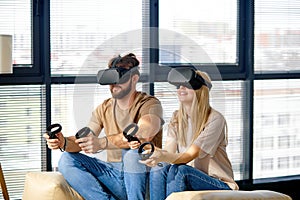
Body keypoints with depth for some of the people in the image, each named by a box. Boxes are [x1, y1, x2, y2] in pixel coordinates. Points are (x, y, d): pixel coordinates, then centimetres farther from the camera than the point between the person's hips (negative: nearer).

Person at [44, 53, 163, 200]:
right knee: (67, 160, -11)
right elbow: (83, 141, 1)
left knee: (133, 151, -36)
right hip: (113, 174, 6)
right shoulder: (104, 108, 13)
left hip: (143, 176, -5)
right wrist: (64, 142, -23)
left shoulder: (150, 104, -6)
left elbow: (143, 134, -28)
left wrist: (102, 143, -41)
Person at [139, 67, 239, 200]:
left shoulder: (215, 119, -13)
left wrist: (163, 157, -41)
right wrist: (154, 152, -31)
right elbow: (168, 151, -6)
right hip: (187, 180, 5)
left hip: (218, 183, -5)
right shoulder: (176, 119, 9)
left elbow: (189, 156, -21)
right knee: (158, 169, -24)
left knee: (178, 170, -32)